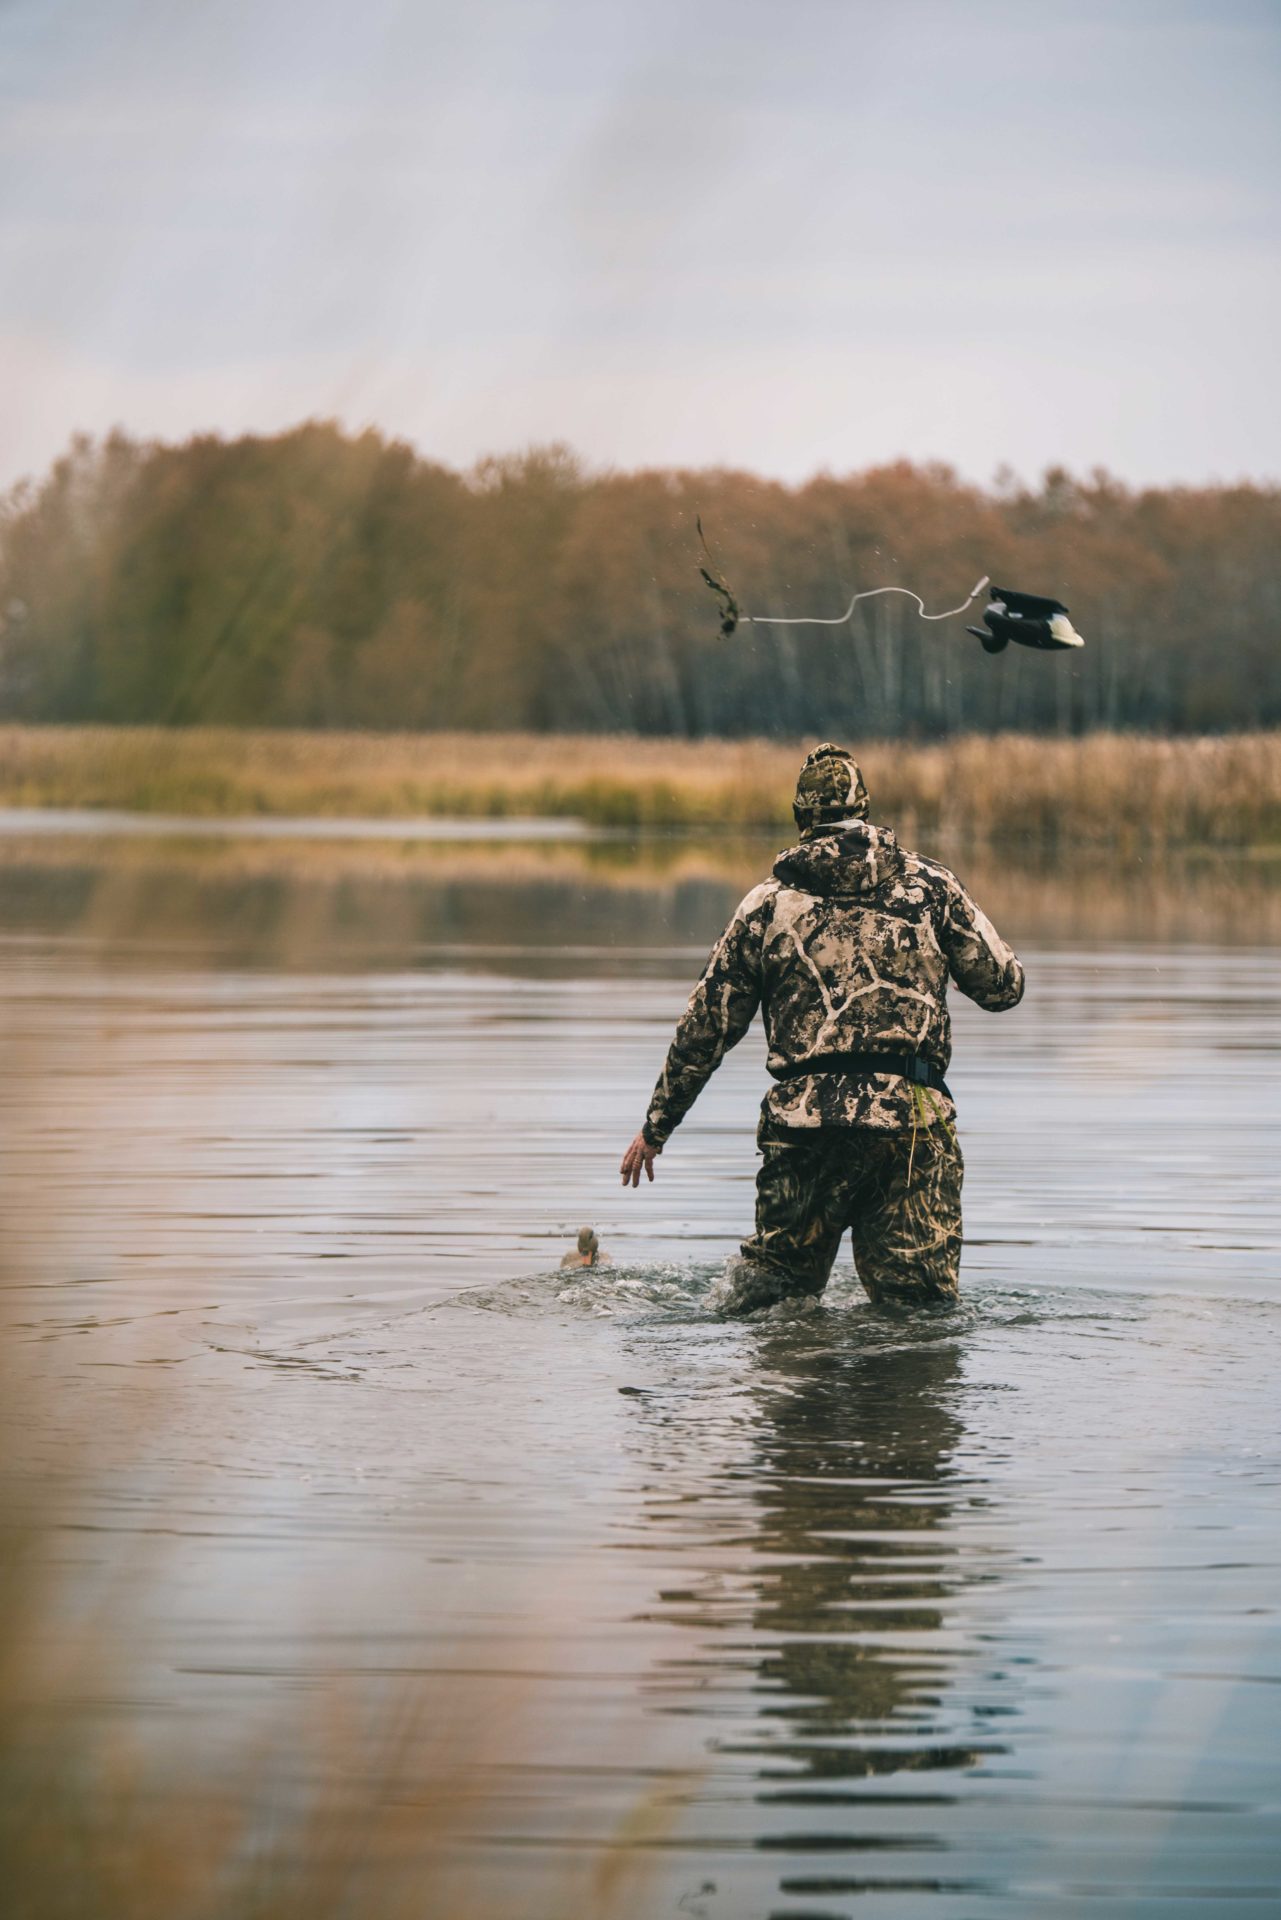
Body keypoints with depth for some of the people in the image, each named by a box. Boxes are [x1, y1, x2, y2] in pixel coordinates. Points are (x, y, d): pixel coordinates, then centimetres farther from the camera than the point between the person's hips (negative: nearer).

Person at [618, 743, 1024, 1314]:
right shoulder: (930, 884, 9)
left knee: (781, 1269, 17)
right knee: (918, 1304, 3)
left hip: (804, 1115, 1)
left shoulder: (769, 902, 10)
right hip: (911, 1115, 0)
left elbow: (706, 1026, 13)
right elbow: (1004, 986, 11)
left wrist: (656, 1127, 22)